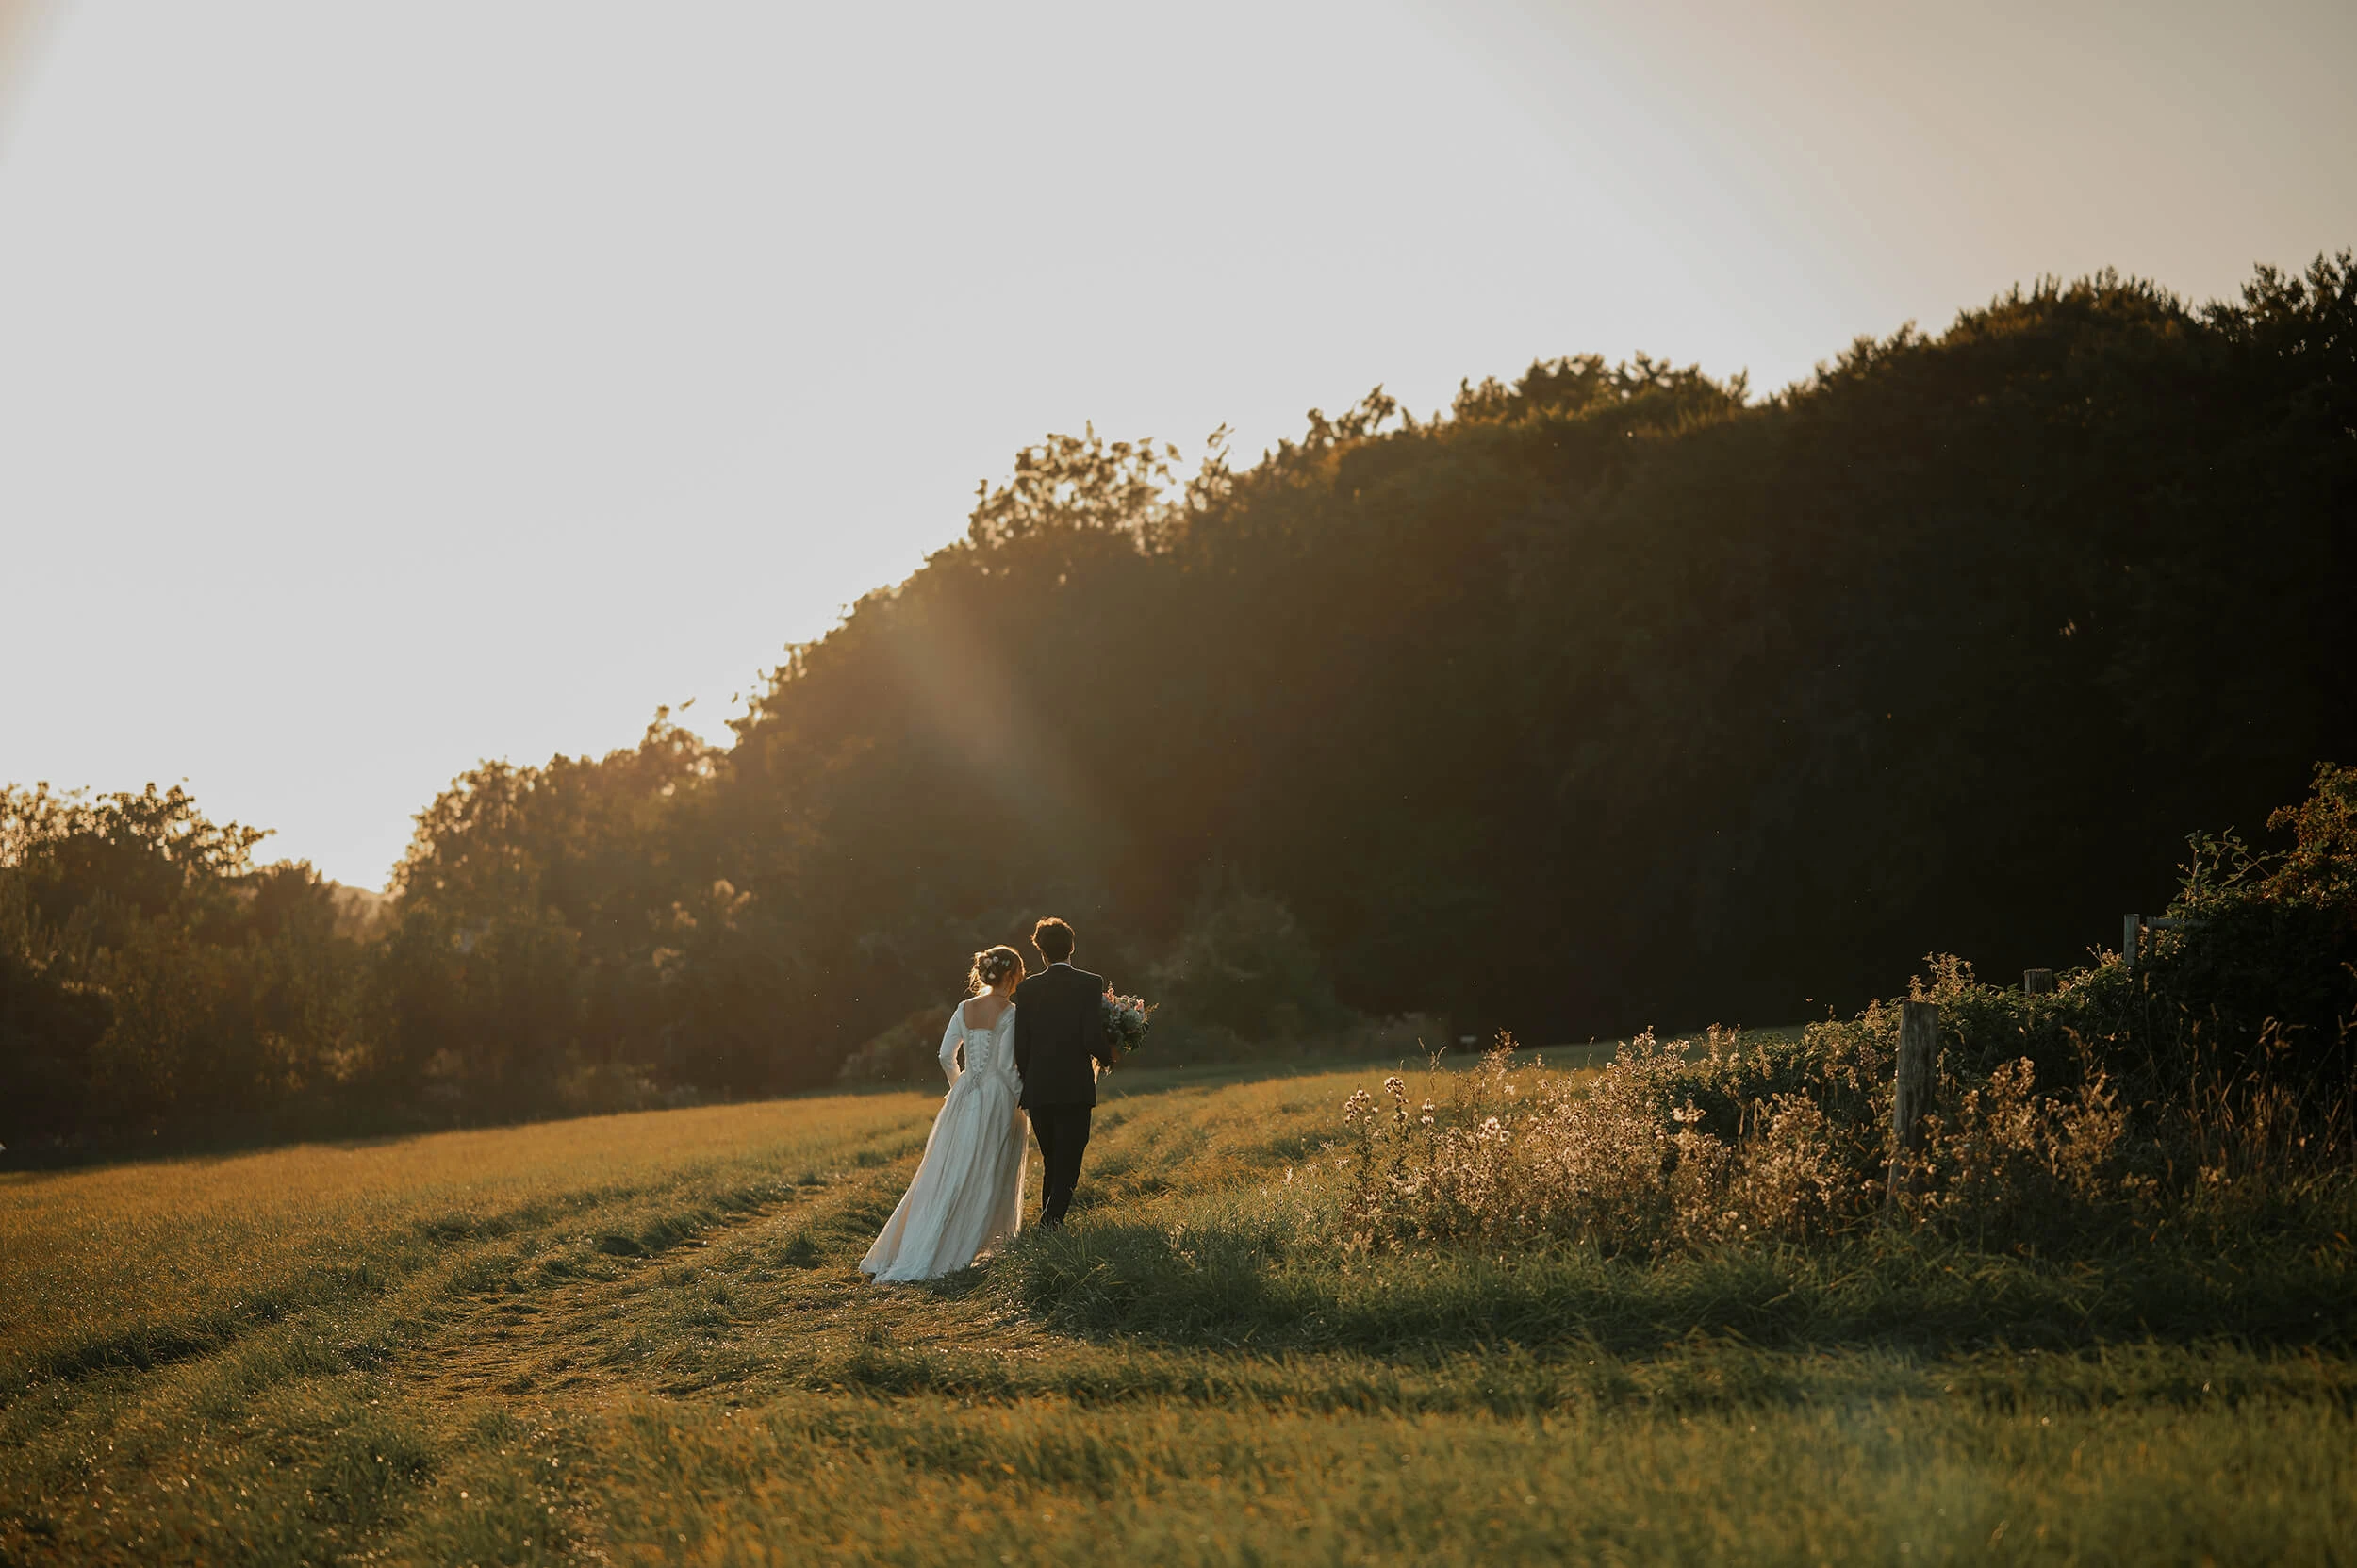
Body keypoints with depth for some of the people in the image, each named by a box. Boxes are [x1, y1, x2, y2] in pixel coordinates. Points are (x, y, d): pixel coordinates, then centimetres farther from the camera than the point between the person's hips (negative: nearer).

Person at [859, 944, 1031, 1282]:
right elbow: (1007, 1066, -15)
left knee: (948, 1174, 10)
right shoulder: (1009, 1013, -11)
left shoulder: (965, 1009, 6)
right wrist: (1022, 1100, -3)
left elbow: (946, 1056, 6)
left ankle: (911, 1252, 9)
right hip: (997, 1099, -6)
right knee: (987, 1178, 3)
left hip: (964, 1098, 6)